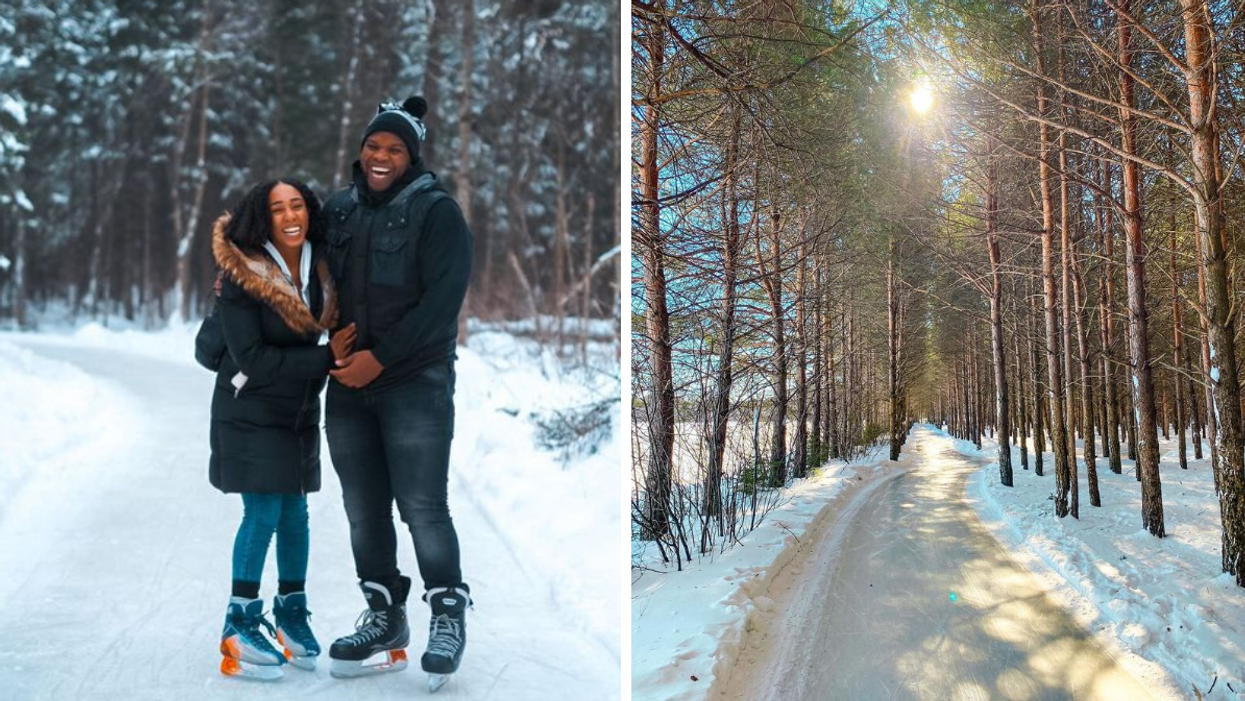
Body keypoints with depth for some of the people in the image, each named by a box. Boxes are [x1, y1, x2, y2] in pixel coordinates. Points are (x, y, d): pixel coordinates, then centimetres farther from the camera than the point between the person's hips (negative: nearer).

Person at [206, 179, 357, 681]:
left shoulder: (321, 269, 1)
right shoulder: (241, 277, -16)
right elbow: (253, 360, -19)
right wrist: (326, 359, -20)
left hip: (299, 413, 5)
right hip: (251, 411, -5)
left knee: (294, 512, 10)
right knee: (263, 514, -8)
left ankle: (291, 613, 25)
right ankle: (240, 623, 7)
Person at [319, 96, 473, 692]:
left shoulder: (437, 211, -4)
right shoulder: (339, 209, 11)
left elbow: (442, 300, -12)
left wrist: (380, 357, -15)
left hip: (415, 384, -5)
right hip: (347, 385, 5)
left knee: (422, 507, -6)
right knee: (364, 508, 9)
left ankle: (449, 614, 14)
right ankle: (384, 615, 25)